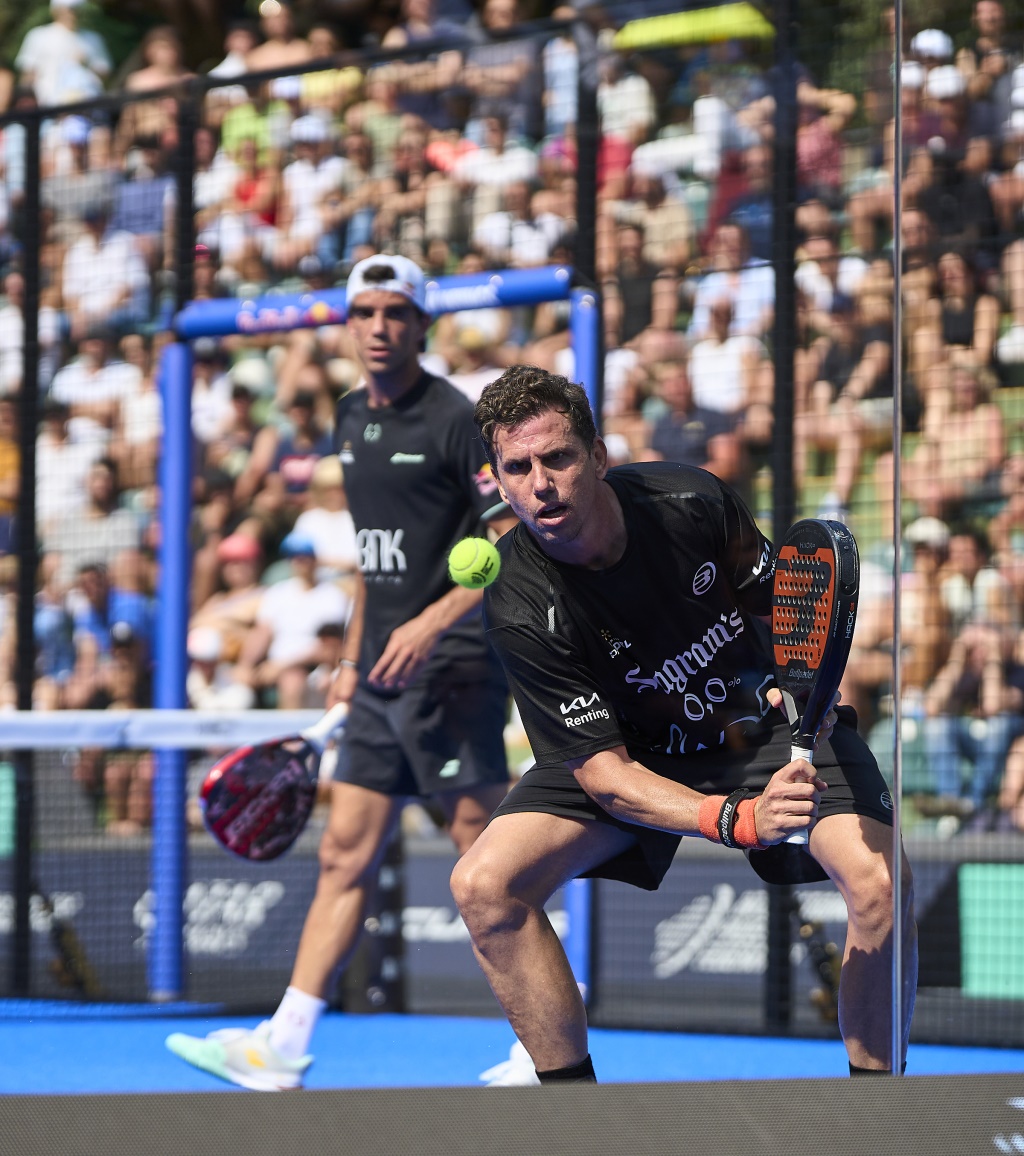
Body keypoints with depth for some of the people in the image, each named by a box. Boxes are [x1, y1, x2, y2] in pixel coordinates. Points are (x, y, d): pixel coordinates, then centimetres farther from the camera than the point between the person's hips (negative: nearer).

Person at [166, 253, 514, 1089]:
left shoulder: (454, 419, -10)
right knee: (345, 856, 7)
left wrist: (433, 621, -23)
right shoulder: (354, 419, 15)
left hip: (453, 668, -8)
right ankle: (282, 1048, 8)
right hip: (385, 676, 8)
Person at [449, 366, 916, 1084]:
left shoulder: (692, 501, -19)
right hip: (634, 755, 0)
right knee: (483, 884, -23)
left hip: (763, 721, 0)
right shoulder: (520, 607, -24)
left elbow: (785, 605, 3)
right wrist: (735, 821, -41)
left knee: (881, 881, -27)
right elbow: (603, 772, -26)